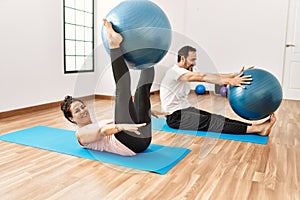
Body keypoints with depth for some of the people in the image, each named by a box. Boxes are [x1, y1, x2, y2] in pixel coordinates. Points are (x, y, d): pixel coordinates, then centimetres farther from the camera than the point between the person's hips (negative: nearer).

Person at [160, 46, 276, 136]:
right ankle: (256, 129, -31)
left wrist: (235, 75, -9)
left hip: (185, 110, 9)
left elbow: (209, 76, 2)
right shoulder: (175, 71, -17)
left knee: (216, 118, -10)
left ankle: (257, 127, -20)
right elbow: (203, 77, -31)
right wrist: (229, 81, -40)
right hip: (175, 117, -9)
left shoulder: (185, 72, 13)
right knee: (210, 122, -22)